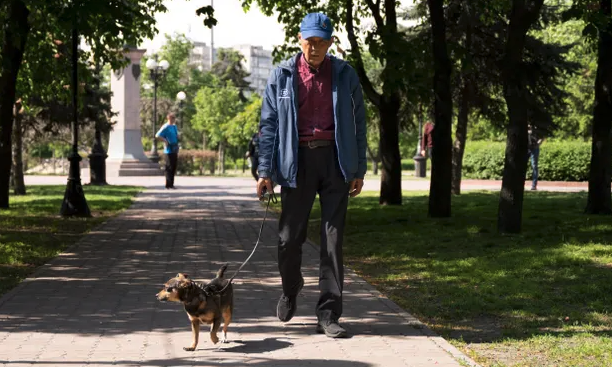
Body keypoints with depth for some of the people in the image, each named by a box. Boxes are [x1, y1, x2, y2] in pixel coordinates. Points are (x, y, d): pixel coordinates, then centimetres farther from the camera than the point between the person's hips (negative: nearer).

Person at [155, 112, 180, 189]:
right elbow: (157, 136, -20)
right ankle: (168, 185, -1)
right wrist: (165, 141, -19)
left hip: (175, 150, 8)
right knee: (169, 168, -6)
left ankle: (171, 184, 18)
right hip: (169, 150, -8)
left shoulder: (174, 126, 15)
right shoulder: (165, 127, -11)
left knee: (174, 167, 11)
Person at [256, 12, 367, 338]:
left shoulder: (345, 75, 6)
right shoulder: (282, 76, 4)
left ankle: (328, 315, 3)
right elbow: (269, 124, 5)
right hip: (297, 161, 0)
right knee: (290, 236, 4)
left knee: (333, 238, -2)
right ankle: (290, 290, 34)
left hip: (335, 161, 0)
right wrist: (265, 171, -1)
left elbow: (358, 123, 10)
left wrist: (358, 170, 6)